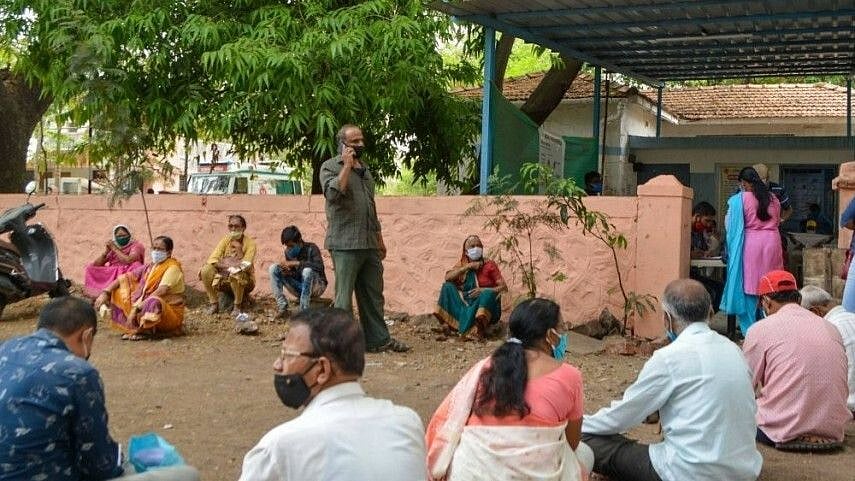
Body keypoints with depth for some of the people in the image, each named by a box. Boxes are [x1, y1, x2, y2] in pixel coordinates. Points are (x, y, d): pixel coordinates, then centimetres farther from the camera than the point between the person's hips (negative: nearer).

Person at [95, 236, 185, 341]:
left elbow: (161, 291, -26)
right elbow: (125, 278, 10)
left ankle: (145, 331, -13)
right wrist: (105, 293, -4)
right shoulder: (149, 267, 10)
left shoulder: (173, 268, -12)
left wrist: (137, 308, -31)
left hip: (170, 314, -7)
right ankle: (136, 328, -8)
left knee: (153, 302, -40)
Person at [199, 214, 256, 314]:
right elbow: (211, 260, -11)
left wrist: (238, 248, -23)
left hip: (245, 281, -4)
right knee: (206, 269, -20)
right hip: (225, 281, 4)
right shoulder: (225, 240, 0)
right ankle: (213, 304, -8)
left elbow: (245, 266, -21)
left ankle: (238, 306, -15)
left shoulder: (250, 243, -10)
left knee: (236, 273, -37)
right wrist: (225, 266, -29)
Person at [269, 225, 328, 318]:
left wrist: (296, 263, -32)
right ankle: (282, 307, -17)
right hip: (298, 287, 5)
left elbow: (319, 266, -30)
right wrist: (286, 271, -19)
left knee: (307, 271, -37)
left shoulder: (311, 248, -14)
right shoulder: (288, 252, 0)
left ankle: (304, 310, -33)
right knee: (273, 268, -9)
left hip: (315, 287, -5)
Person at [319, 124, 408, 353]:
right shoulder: (330, 167, -3)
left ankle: (379, 339, 19)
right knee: (344, 297, -3)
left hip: (369, 244, 7)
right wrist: (347, 165, -18)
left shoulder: (365, 169, 19)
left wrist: (379, 238, 23)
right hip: (345, 245, -7)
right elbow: (333, 193, -23)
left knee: (373, 295, 11)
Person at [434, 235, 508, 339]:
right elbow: (448, 277, -8)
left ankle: (481, 325, -57)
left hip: (485, 304, -3)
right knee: (448, 286, -11)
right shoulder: (462, 264, 10)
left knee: (488, 293, -32)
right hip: (465, 304, 3)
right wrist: (468, 266, -14)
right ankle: (447, 324, -26)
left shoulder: (489, 265, -1)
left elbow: (504, 287, -7)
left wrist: (483, 290, -23)